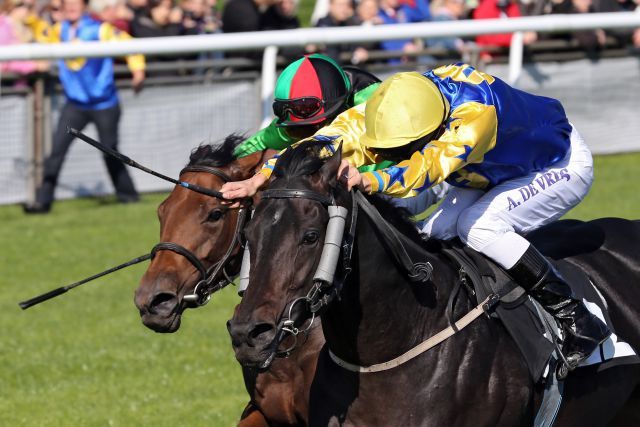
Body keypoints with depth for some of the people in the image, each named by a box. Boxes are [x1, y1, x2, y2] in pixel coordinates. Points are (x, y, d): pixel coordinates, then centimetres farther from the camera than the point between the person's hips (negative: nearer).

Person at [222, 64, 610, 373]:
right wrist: (264, 175, -40)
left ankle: (577, 320, -20)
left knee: (479, 224, -27)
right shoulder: (397, 106, -23)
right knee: (434, 237, -7)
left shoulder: (477, 111, -43)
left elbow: (428, 165, -55)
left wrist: (366, 180, -71)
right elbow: (336, 138, -29)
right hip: (499, 169, 8)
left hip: (563, 165, -8)